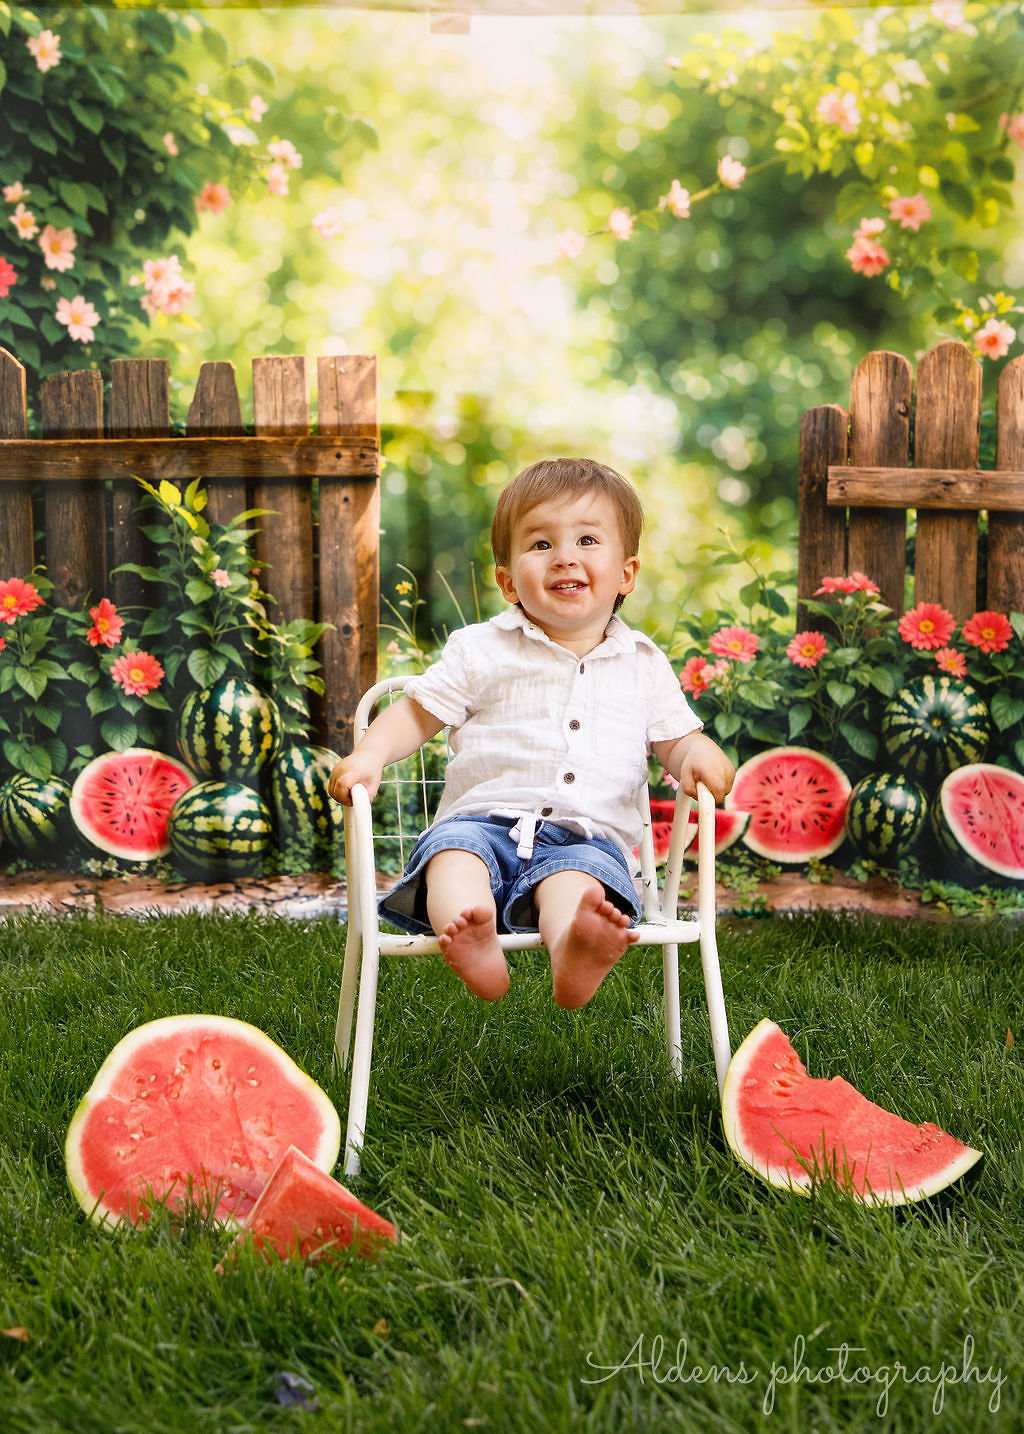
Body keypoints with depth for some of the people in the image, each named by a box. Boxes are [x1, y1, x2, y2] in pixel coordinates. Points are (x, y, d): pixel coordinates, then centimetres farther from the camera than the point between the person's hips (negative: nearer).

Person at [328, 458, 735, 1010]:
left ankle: (572, 954, -66)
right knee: (454, 848, -34)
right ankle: (475, 947, -63)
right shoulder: (482, 650, 11)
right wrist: (368, 756, -7)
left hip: (586, 835, 0)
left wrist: (699, 756, -4)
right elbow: (416, 713, 13)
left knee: (580, 875, -35)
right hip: (484, 819, 0)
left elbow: (675, 737, 21)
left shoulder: (643, 665, 17)